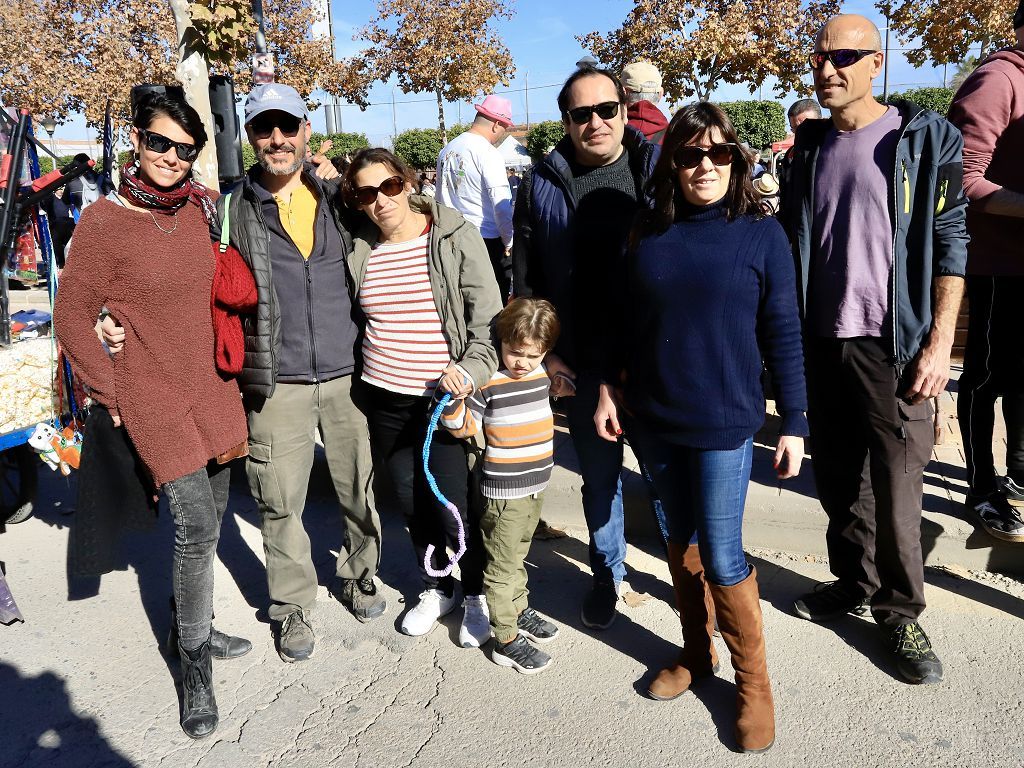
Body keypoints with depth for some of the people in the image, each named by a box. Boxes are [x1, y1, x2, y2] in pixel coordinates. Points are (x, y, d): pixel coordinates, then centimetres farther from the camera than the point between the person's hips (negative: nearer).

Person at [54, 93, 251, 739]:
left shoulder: (202, 209, 4)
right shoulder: (104, 221, -11)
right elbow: (73, 318, -5)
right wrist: (112, 392, -5)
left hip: (213, 384, 6)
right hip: (152, 395, -5)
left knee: (211, 518, 15)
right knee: (196, 526, -9)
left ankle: (196, 628, 36)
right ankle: (195, 666, 11)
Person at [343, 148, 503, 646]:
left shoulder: (455, 236, -5)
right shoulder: (359, 247, 5)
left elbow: (488, 315, -8)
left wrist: (471, 367, -20)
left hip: (445, 398, -4)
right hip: (384, 400, 4)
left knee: (455, 506, -4)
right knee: (411, 503, 15)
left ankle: (477, 594, 24)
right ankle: (436, 588, 39)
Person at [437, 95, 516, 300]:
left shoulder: (446, 150, 10)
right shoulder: (488, 153, -13)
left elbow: (441, 199, 16)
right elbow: (502, 205, -15)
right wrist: (510, 242, -6)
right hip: (489, 240, -7)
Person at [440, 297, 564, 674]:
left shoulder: (541, 373, 5)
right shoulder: (487, 381, -17)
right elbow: (464, 426, -14)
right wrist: (454, 400, -30)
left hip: (536, 487, 7)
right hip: (504, 491, -7)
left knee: (518, 555, 25)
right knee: (502, 566, 3)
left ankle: (518, 609, 42)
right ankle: (507, 640, 11)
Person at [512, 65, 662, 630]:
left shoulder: (658, 170, -1)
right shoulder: (542, 183, 2)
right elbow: (525, 276, 4)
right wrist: (544, 353, -1)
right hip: (580, 366, 2)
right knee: (599, 474, 15)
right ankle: (608, 573, 36)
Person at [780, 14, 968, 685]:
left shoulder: (926, 138, -3)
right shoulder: (812, 146, 11)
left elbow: (951, 243, -6)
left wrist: (940, 343, -12)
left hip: (893, 344, -4)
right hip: (822, 341, 5)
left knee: (897, 486, 0)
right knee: (837, 476, 13)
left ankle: (901, 611, 18)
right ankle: (854, 582, 31)